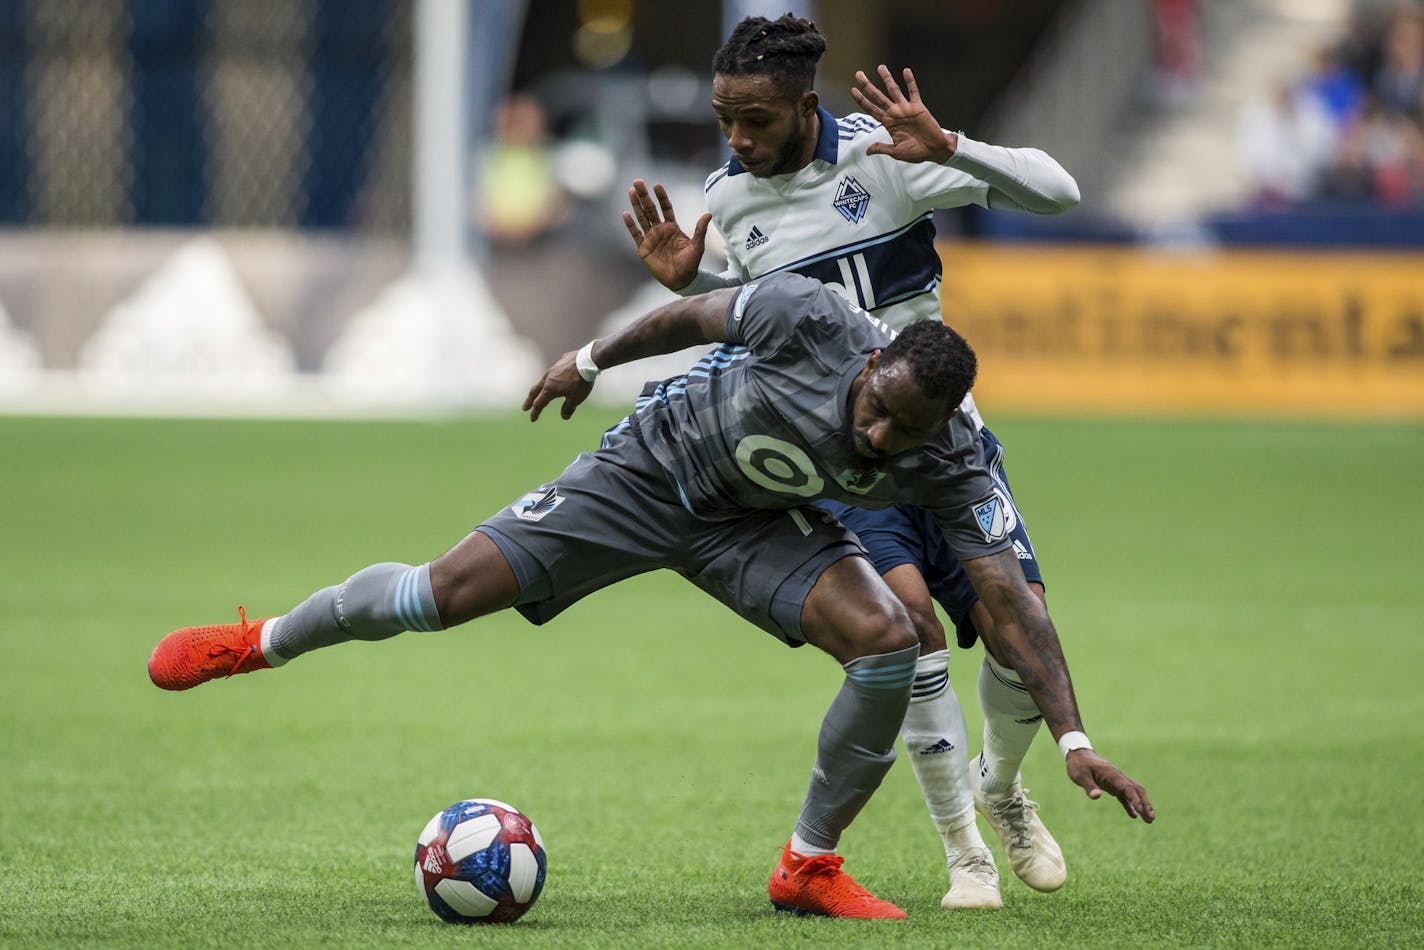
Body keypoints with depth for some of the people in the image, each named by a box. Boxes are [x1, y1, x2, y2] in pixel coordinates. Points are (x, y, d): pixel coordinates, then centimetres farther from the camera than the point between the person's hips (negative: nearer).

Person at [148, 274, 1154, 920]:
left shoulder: (949, 463, -28)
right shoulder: (810, 320, -34)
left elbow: (1011, 600, -28)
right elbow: (692, 315, -12)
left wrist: (1074, 737, -36)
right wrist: (593, 358, 3)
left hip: (759, 524, 2)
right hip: (649, 470, -2)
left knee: (890, 640, -22)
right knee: (440, 595, -10)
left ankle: (809, 868, -3)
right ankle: (263, 641, 21)